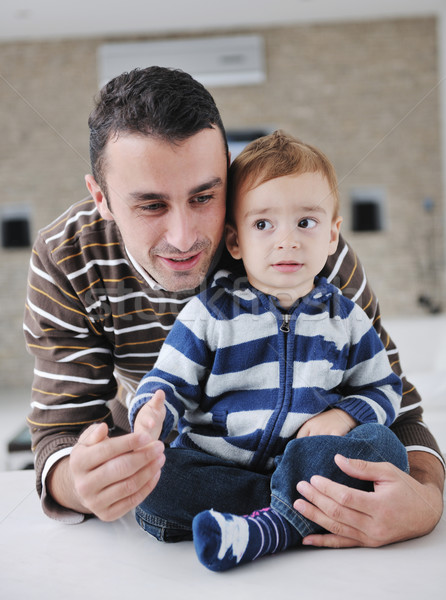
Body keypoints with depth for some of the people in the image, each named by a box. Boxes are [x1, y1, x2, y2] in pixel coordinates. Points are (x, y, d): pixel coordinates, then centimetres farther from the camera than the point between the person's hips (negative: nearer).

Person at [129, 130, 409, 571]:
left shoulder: (346, 319, 7)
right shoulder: (208, 313, 0)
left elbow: (383, 389, 16)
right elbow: (168, 382, 1)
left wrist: (343, 415, -6)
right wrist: (151, 414, -23)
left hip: (308, 462, 2)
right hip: (213, 464, -1)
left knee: (385, 447, -24)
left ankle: (268, 526, -36)